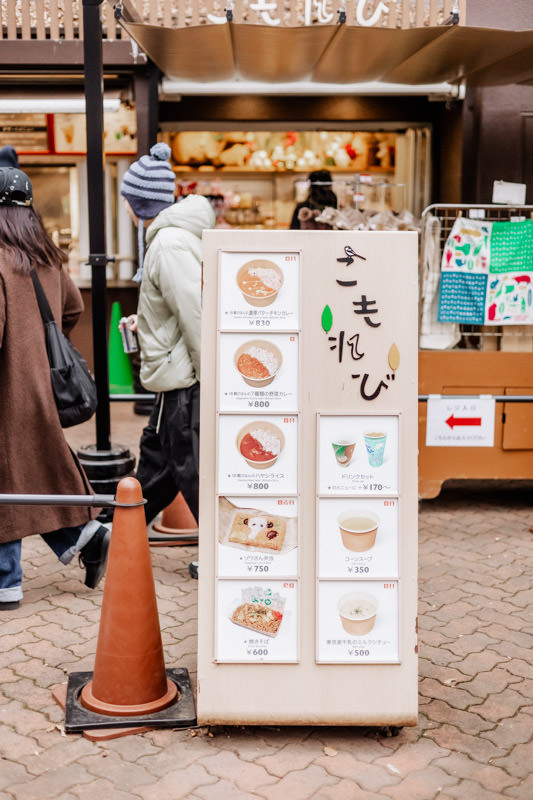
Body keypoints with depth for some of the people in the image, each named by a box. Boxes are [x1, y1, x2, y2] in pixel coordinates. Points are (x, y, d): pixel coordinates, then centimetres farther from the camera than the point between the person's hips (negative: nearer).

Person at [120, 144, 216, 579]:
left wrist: (208, 380, -22)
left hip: (187, 379, -10)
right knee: (155, 459, 20)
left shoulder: (170, 244, -20)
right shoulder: (176, 234, 12)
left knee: (193, 470, 2)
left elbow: (196, 314, -24)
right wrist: (144, 325, 22)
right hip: (179, 377, 10)